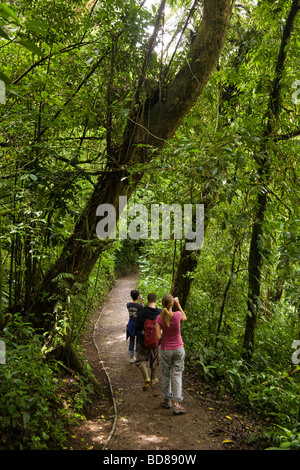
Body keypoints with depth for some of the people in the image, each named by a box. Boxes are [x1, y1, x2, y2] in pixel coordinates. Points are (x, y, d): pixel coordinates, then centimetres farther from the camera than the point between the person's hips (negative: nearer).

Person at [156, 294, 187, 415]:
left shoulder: (159, 318, -13)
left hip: (165, 350, 0)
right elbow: (185, 318, 11)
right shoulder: (177, 315, -13)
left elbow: (158, 336, -13)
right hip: (178, 349, 0)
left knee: (165, 375, 15)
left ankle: (167, 400, 28)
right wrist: (178, 305, 11)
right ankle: (177, 404, 1)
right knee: (177, 376, 4)